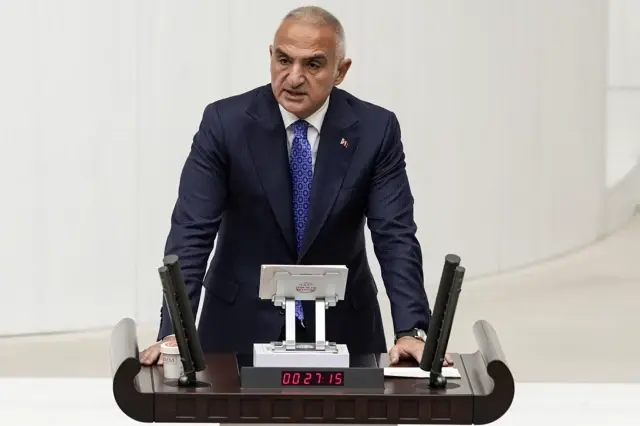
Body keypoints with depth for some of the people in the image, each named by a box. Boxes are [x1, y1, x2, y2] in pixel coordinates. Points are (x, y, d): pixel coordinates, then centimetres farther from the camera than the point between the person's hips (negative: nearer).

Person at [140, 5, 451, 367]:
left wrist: (412, 331, -25)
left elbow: (396, 236, -11)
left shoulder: (375, 130, -8)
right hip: (243, 323, 0)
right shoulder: (226, 122, -11)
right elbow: (192, 232, -15)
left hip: (341, 325, 1)